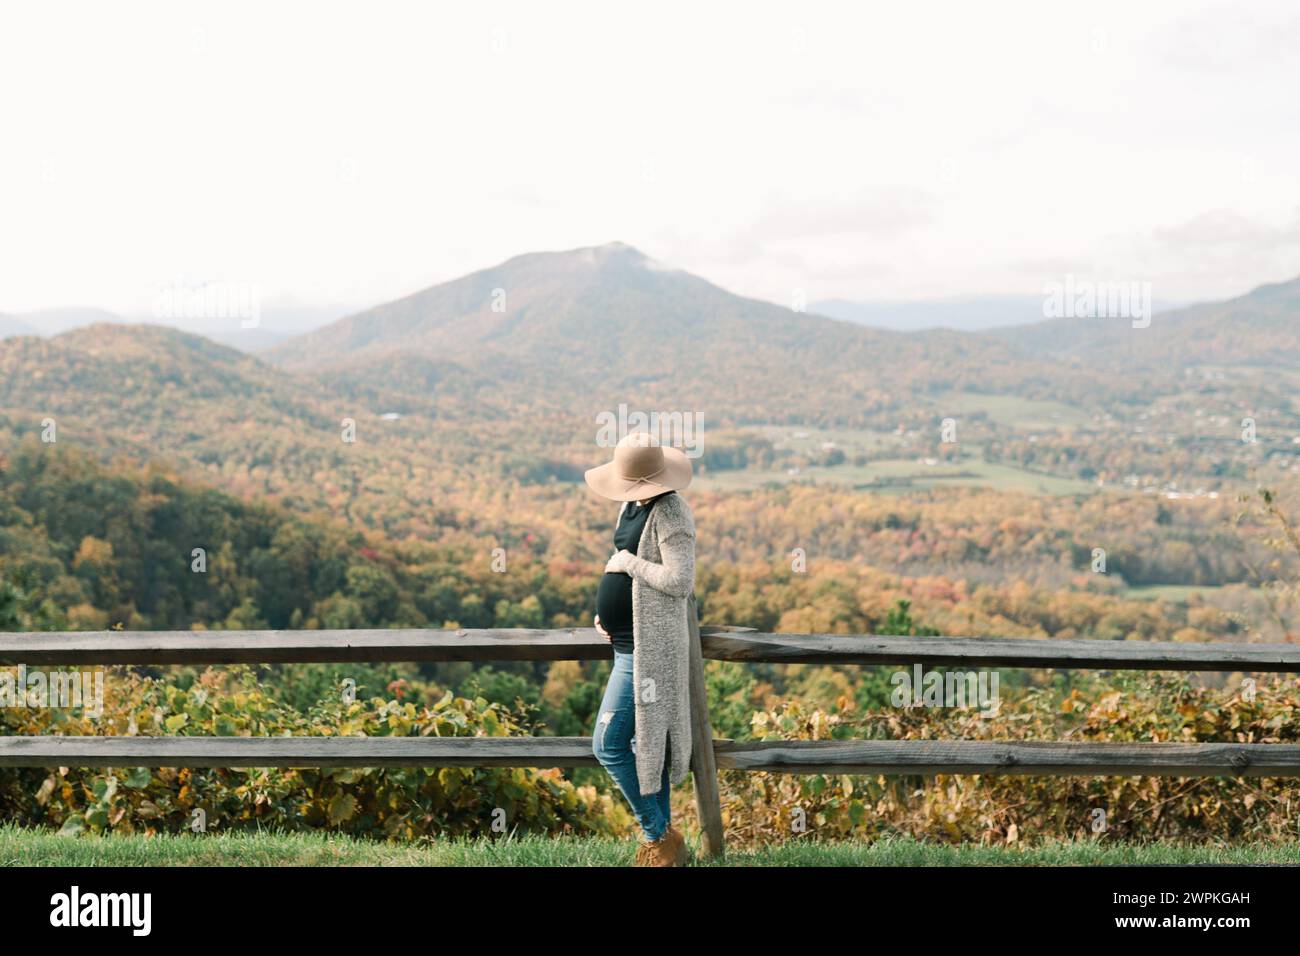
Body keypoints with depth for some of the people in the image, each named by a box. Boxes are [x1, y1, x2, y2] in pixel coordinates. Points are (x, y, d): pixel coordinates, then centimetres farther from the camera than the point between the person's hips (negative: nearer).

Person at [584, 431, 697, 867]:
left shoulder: (670, 512, -18)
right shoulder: (634, 505, 9)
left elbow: (680, 582, -26)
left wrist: (629, 563, -17)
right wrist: (608, 611, 9)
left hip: (647, 648, -10)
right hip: (630, 642, 10)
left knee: (608, 744, -8)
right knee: (647, 745, 16)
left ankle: (659, 836, 6)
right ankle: (661, 842, 26)